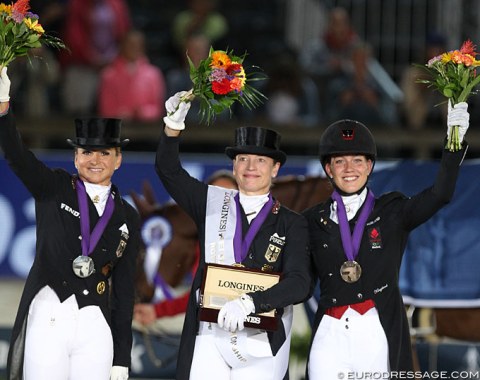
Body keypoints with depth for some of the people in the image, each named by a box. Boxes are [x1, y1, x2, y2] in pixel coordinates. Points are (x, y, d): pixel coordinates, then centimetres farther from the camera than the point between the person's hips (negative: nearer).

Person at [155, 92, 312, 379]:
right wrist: (174, 125, -11)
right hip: (208, 336, 1)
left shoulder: (292, 224, 5)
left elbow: (299, 283, -7)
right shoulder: (213, 203, 13)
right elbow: (168, 170, 7)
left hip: (262, 343, -1)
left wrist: (249, 303, -23)